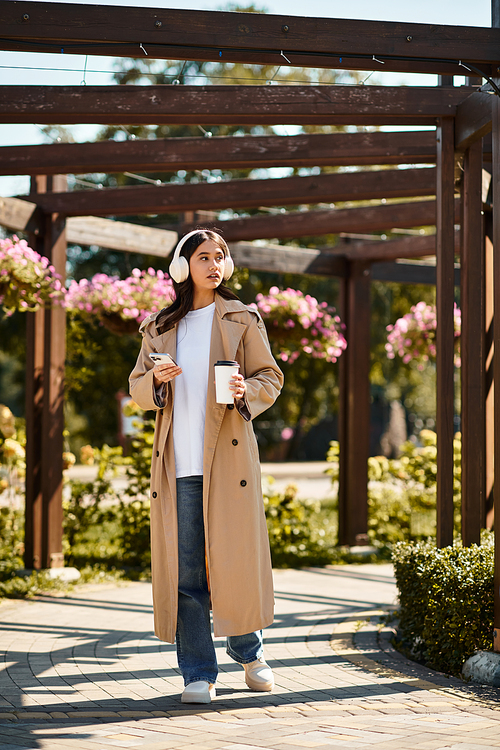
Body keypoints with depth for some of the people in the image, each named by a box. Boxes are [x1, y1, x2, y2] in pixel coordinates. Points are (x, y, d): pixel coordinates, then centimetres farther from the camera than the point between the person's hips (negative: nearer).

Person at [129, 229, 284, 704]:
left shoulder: (242, 321, 8)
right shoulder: (159, 329, 14)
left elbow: (270, 379, 8)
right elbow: (137, 389, 15)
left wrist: (247, 391, -13)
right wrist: (157, 380, -7)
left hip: (228, 453, -2)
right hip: (178, 460, 2)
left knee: (236, 555, -3)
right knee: (185, 567, -2)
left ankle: (249, 651, 21)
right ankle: (198, 673, 5)